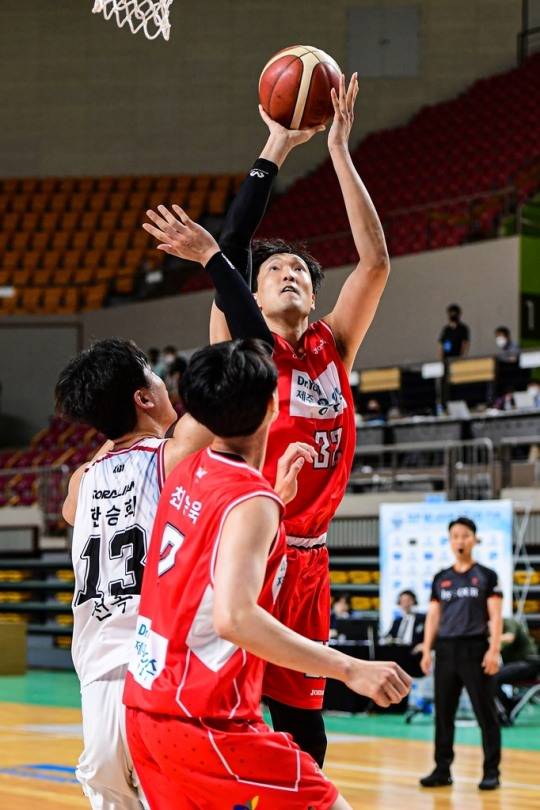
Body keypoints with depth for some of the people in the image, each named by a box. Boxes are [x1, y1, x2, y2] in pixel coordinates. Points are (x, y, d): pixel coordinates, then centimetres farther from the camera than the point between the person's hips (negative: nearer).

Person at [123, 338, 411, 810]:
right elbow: (234, 617, -30)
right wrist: (349, 669, -29)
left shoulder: (187, 475, 7)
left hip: (147, 706, 9)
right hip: (203, 721, -9)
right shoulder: (250, 501, -16)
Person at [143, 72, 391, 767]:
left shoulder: (333, 349, 11)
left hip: (307, 559, 5)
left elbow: (375, 261, 3)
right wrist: (275, 149, -11)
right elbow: (235, 249, -12)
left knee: (301, 720, 10)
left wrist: (339, 149, -1)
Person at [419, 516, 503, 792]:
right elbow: (433, 616, 13)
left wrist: (494, 650, -13)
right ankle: (442, 770, 12)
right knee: (443, 712, 5)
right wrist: (426, 651, 5)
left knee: (485, 713, -2)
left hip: (475, 648, -4)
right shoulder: (441, 579, 12)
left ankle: (491, 772, 3)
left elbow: (495, 616, -3)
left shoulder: (486, 576, 2)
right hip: (445, 649, 4)